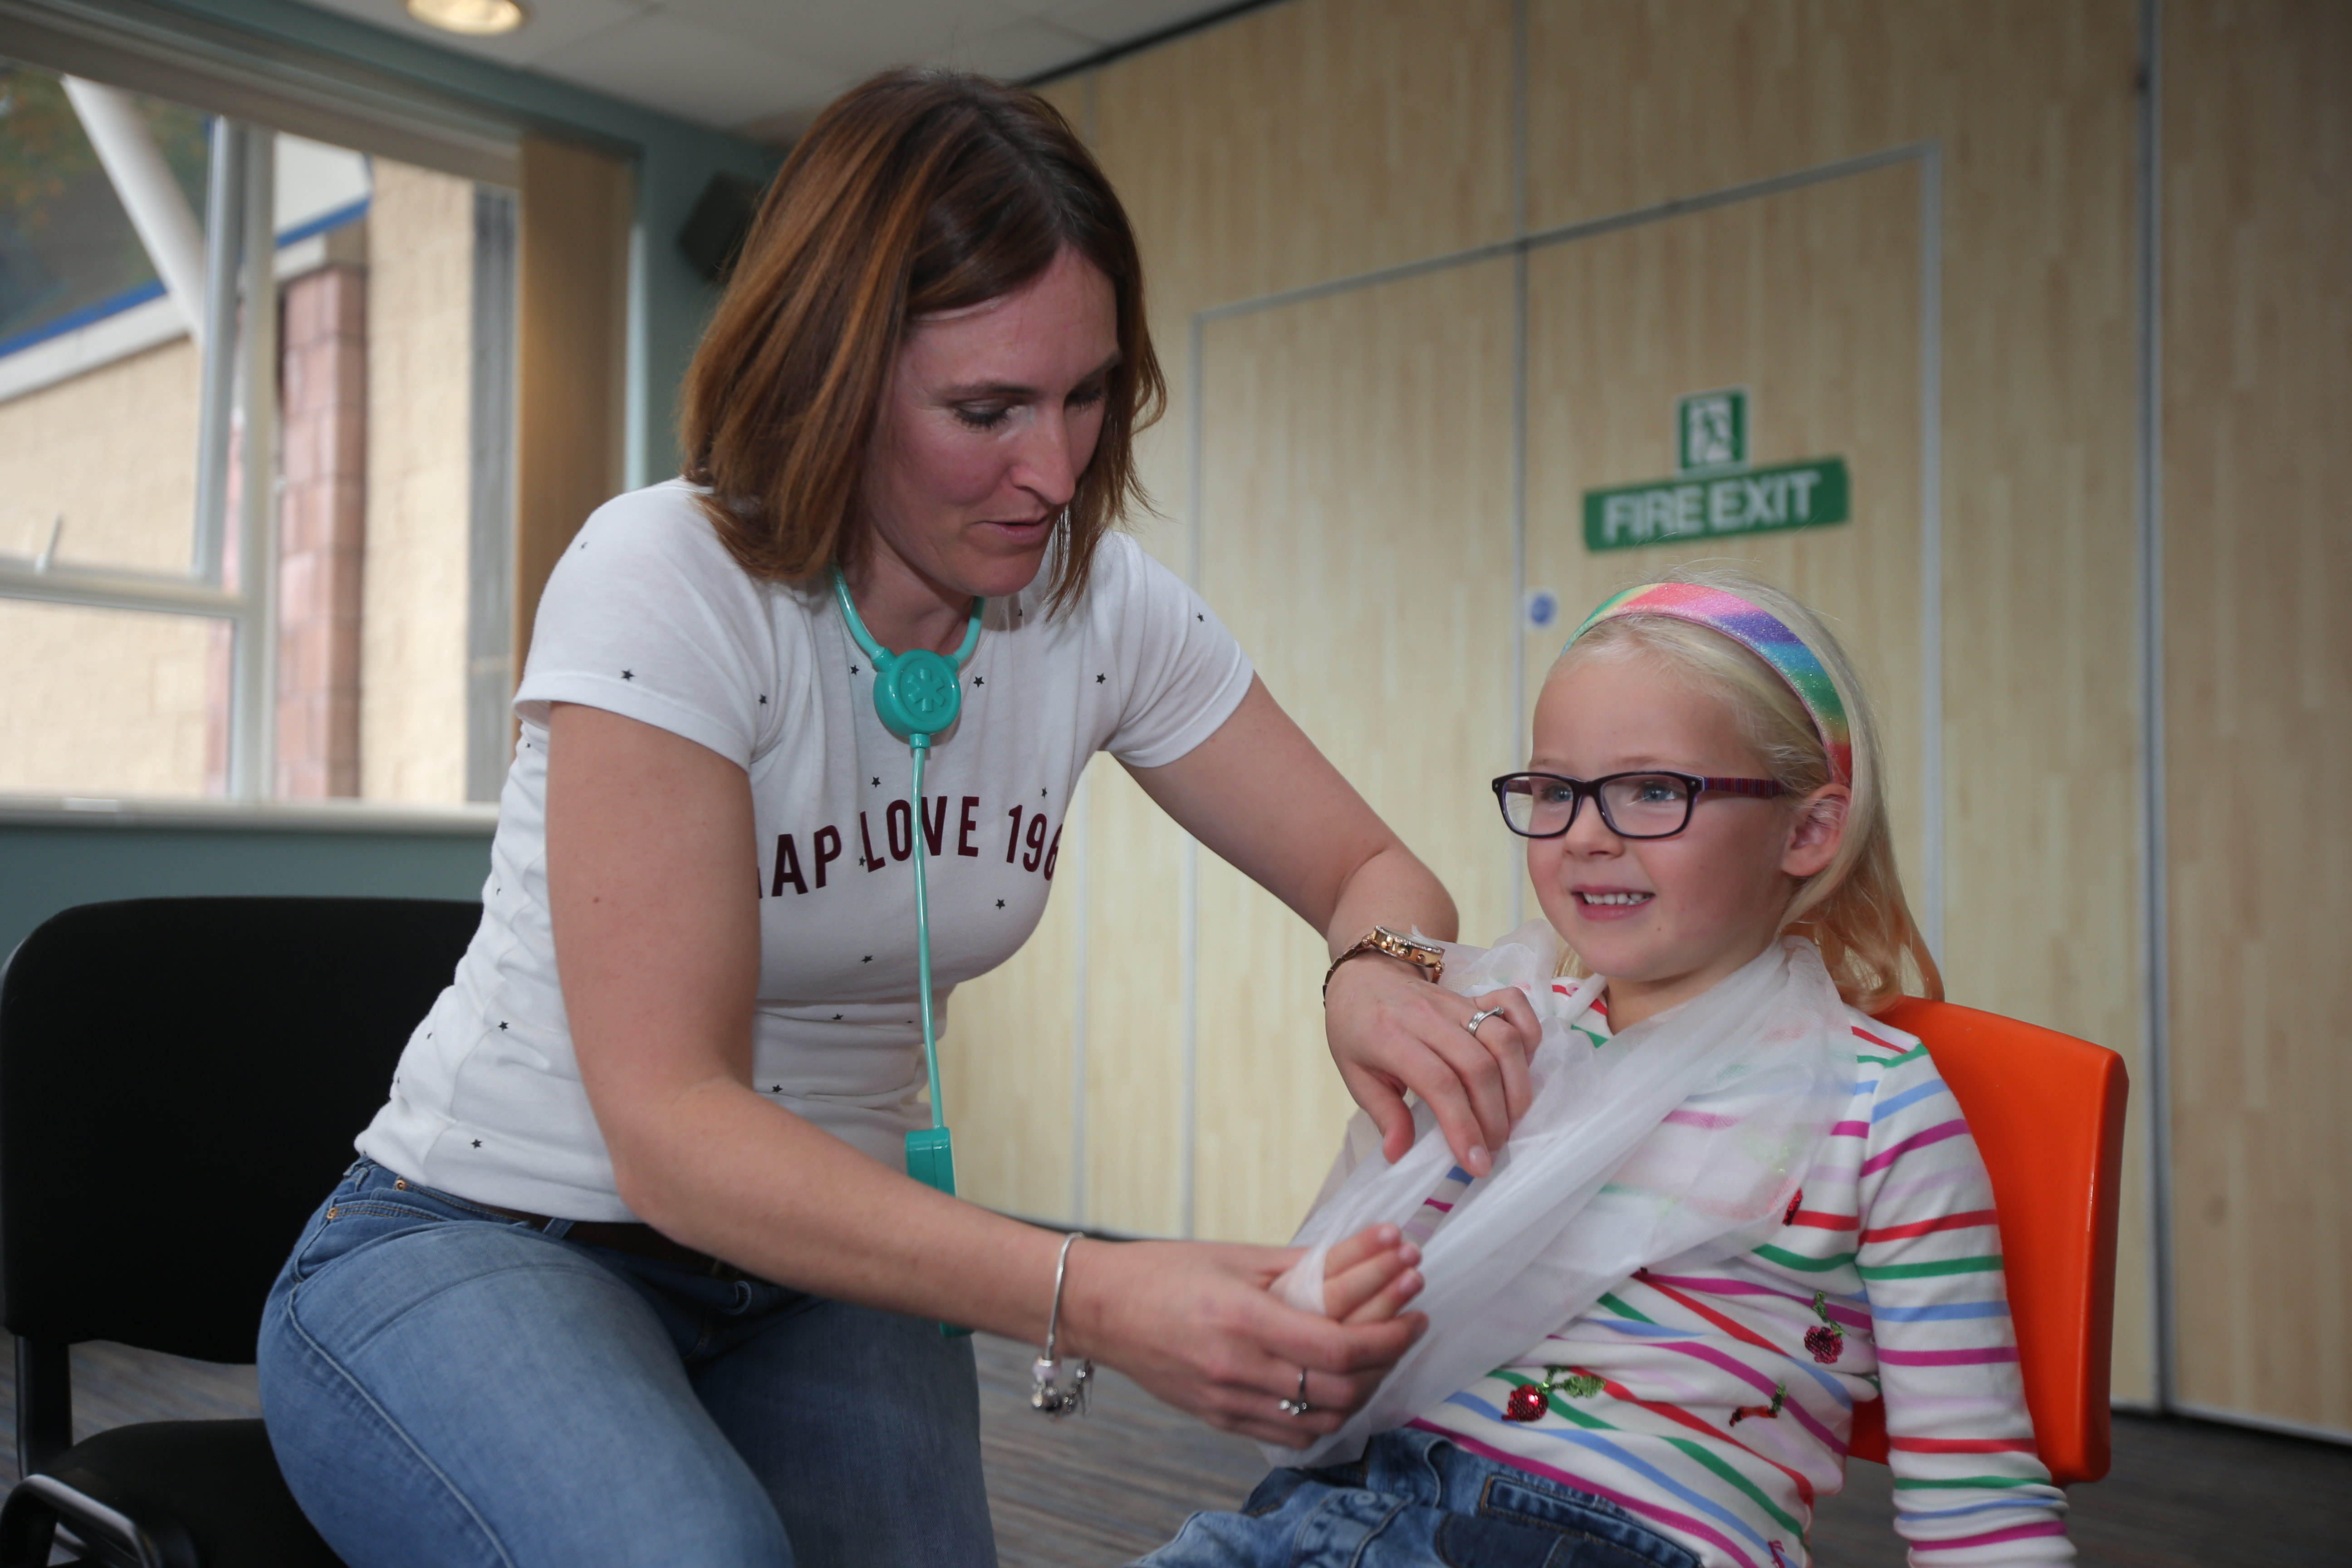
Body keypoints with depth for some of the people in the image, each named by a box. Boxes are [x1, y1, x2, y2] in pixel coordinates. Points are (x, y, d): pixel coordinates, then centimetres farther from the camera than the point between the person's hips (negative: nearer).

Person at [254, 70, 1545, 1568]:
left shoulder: (1104, 604, -6)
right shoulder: (666, 586, -21)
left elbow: (1374, 870, 2)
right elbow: (671, 1127, -27)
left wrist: (1381, 974, -23)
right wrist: (1088, 1297, -39)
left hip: (818, 1258, 4)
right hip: (484, 1251, -4)